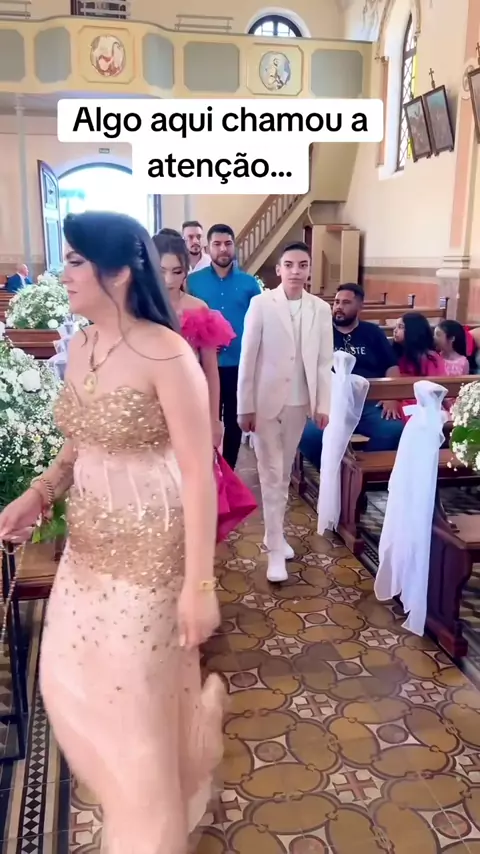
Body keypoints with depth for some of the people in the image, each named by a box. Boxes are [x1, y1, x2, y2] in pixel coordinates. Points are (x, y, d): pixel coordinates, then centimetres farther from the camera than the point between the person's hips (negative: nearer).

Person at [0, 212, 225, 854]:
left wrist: (199, 583, -21)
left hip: (150, 547, -7)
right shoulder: (79, 348, 3)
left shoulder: (167, 355, -21)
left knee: (138, 696, 11)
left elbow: (198, 473, -21)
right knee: (68, 679, 21)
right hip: (89, 542, 7)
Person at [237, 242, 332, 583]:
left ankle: (275, 533, 32)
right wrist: (245, 406, -9)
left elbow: (325, 361, 4)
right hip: (266, 401, -3)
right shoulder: (261, 303, -8)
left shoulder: (321, 309, 1)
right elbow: (248, 357, -8)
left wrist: (323, 405, 2)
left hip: (299, 403, 3)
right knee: (271, 475, 1)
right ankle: (276, 548, 8)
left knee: (285, 473, 15)